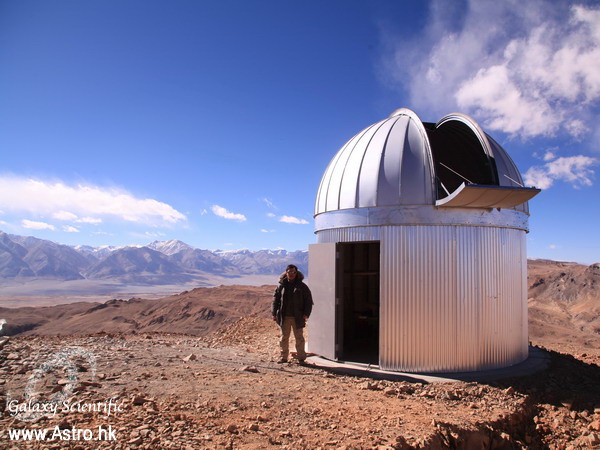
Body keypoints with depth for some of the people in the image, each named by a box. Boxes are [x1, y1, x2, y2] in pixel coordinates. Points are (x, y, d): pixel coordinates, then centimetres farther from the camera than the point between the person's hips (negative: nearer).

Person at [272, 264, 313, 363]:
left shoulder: (302, 286, 1)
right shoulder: (281, 285, 4)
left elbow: (308, 301, 1)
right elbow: (275, 299, 6)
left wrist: (306, 314, -9)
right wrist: (274, 313, 0)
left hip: (297, 317, -2)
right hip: (284, 317, 2)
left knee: (299, 338, 5)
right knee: (284, 337, 9)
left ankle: (301, 357, 15)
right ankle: (283, 357, 19)